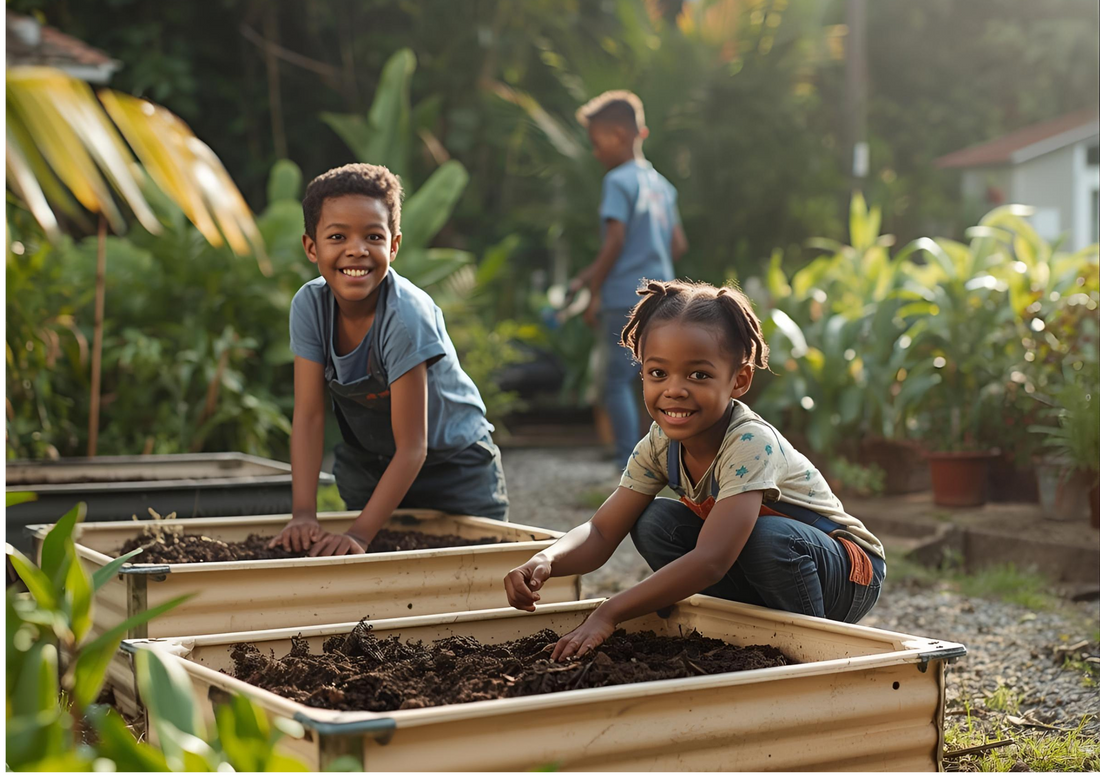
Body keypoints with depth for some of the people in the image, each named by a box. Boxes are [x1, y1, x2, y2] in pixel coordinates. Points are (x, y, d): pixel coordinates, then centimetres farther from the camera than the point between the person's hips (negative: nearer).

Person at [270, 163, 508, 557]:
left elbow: (412, 449, -29)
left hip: (453, 464, -4)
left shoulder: (406, 314, -31)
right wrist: (304, 515, -28)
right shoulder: (310, 305, -18)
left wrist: (359, 534, -35)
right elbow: (308, 416, -18)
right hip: (366, 463, 4)